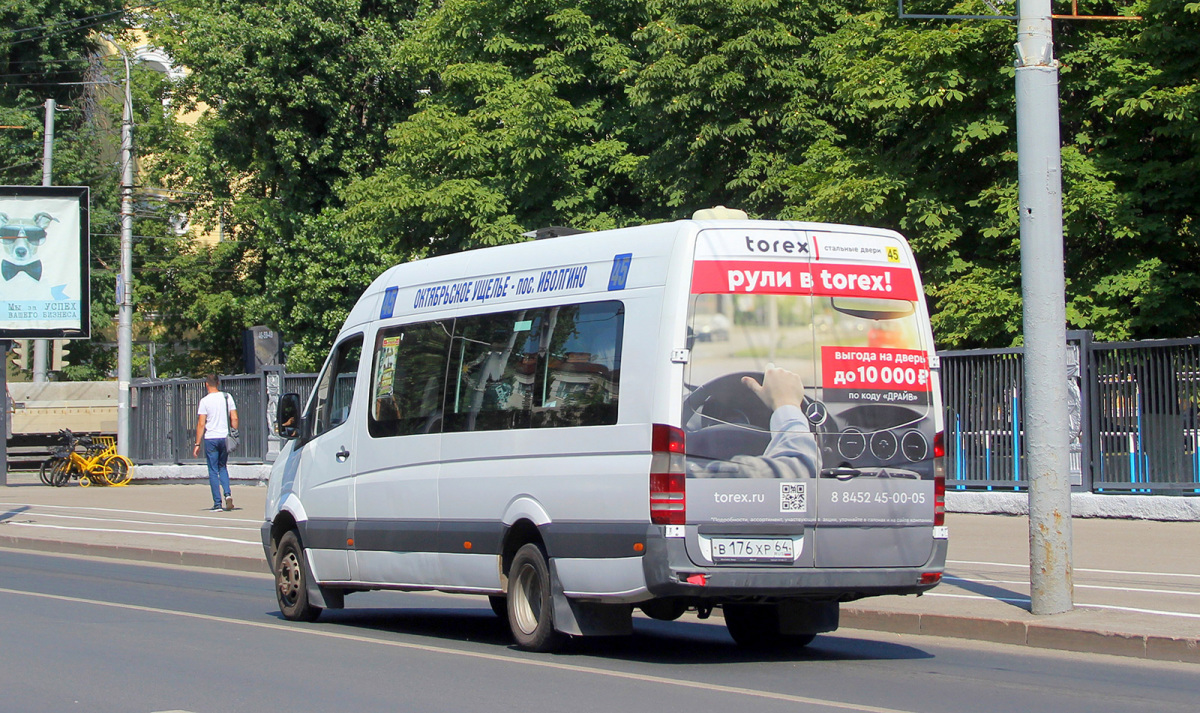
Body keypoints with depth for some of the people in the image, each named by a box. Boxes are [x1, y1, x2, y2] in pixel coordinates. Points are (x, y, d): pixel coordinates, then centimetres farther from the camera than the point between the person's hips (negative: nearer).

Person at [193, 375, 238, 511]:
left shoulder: (205, 401, -7)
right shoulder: (227, 397, 3)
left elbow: (201, 424, -9)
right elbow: (234, 419, 2)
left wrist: (197, 444, -3)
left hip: (210, 438, -3)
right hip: (225, 437, 3)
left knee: (213, 471, 3)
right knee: (222, 467, 19)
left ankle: (217, 503, 0)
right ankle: (227, 493, -3)